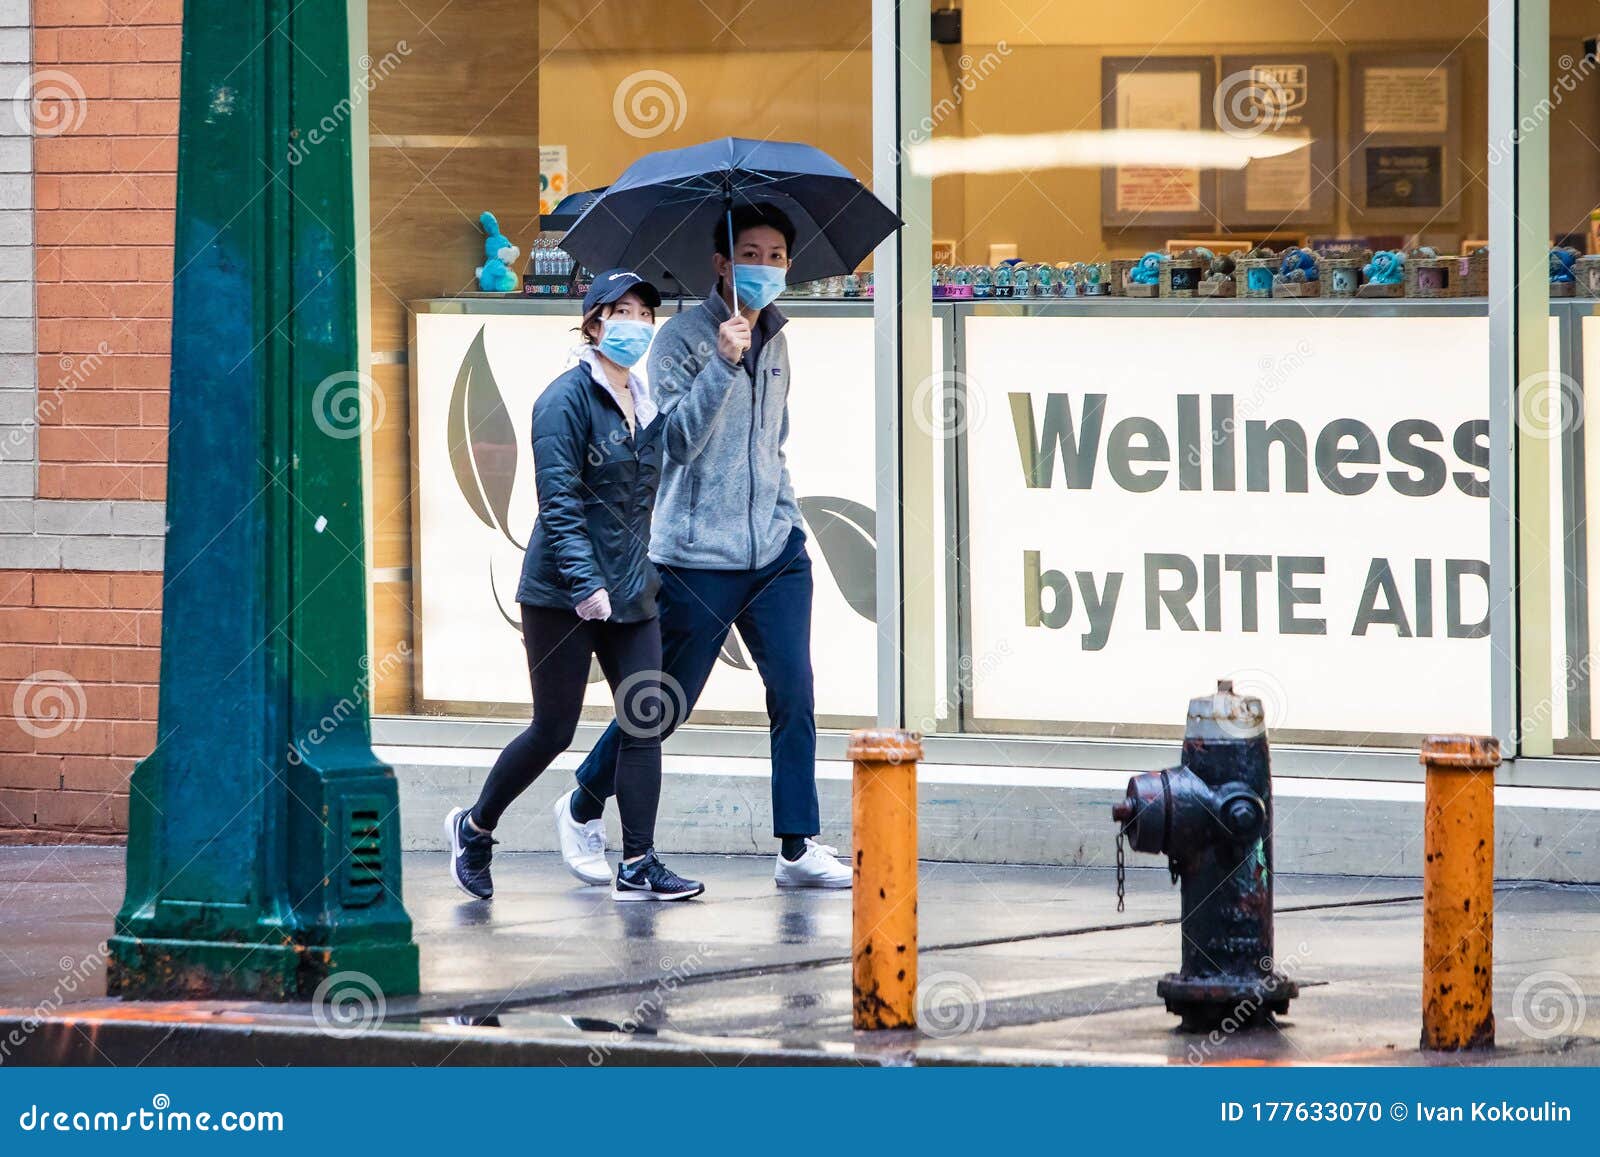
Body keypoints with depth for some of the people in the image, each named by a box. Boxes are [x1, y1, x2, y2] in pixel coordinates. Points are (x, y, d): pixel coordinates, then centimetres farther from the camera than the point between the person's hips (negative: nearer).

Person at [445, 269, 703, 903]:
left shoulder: (646, 404, 12)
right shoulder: (567, 399, -11)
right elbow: (559, 501, -18)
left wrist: (644, 575, 15)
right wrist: (585, 584, -25)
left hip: (631, 590, 7)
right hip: (561, 591, -7)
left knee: (645, 721, -3)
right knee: (553, 730, -1)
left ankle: (638, 866, -2)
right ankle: (475, 826, 21)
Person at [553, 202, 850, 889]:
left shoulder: (775, 342, 13)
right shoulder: (682, 339, -7)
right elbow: (679, 440, -18)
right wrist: (723, 363, -28)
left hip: (775, 551, 5)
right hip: (698, 556, -5)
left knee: (794, 691, -7)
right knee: (665, 704, 4)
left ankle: (799, 848, -5)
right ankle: (582, 808, 26)